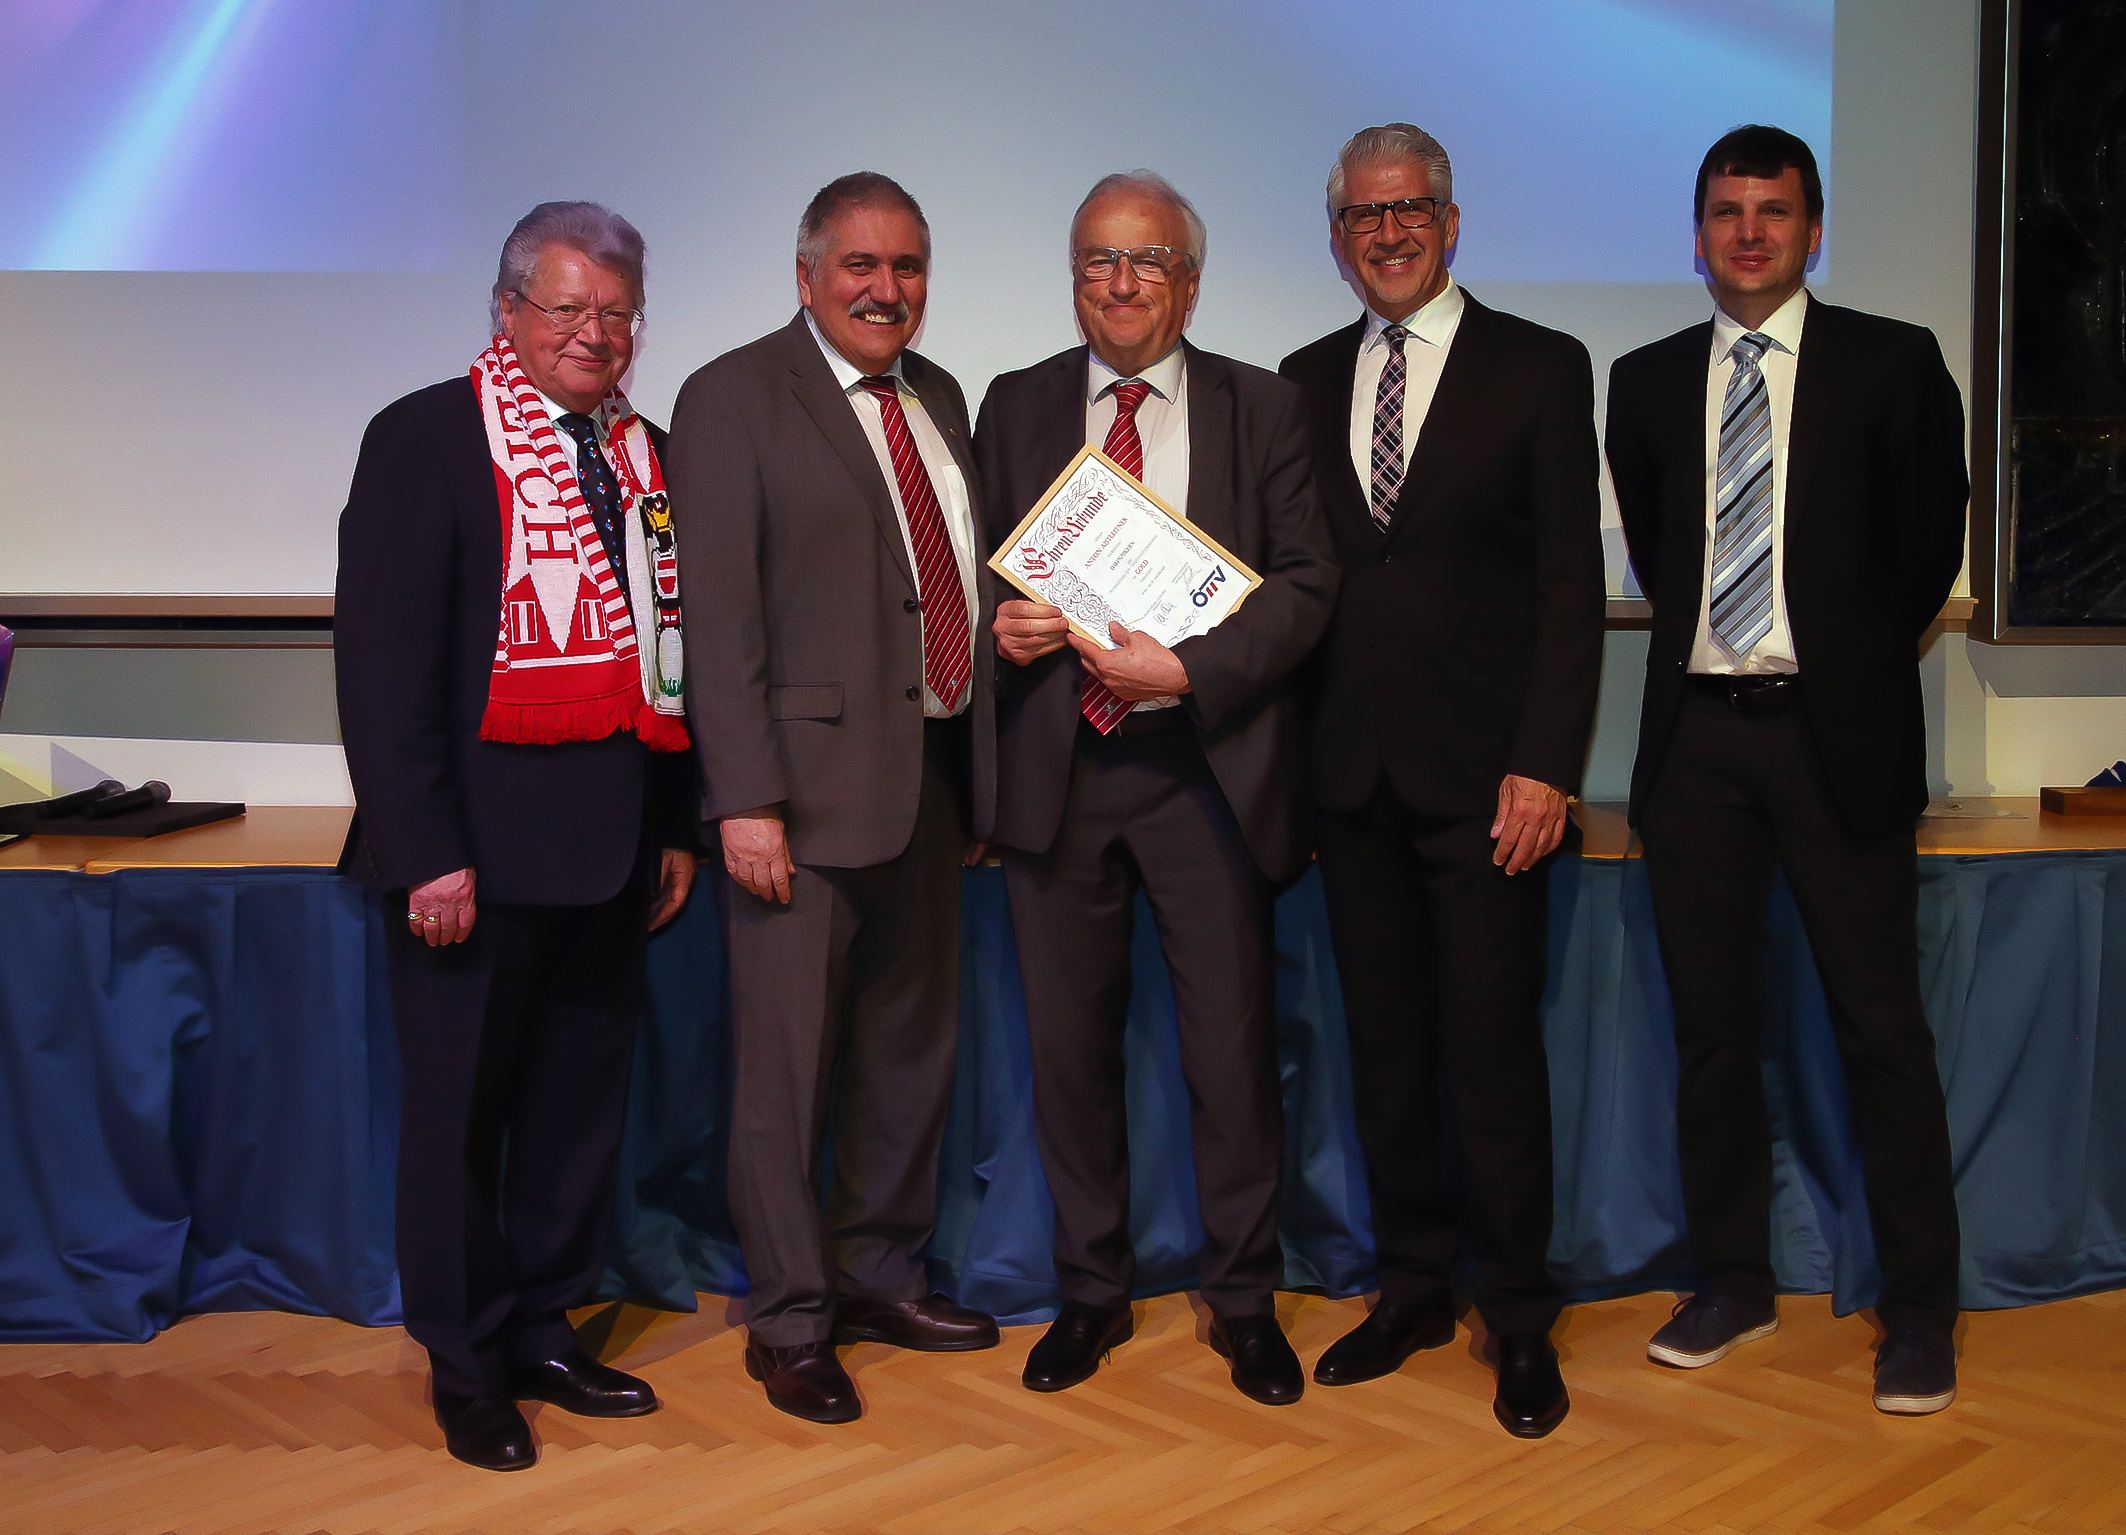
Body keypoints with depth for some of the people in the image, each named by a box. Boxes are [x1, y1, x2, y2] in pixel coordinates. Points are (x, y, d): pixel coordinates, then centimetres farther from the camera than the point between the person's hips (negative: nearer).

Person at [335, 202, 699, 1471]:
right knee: (462, 1104, 6)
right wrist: (425, 851, -16)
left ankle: (546, 1332, 30)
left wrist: (678, 826, 11)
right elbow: (381, 658, -11)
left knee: (584, 1096, 14)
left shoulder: (647, 455, 12)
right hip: (482, 844, -6)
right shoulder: (428, 439, -6)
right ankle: (467, 1366, 22)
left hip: (612, 845, 6)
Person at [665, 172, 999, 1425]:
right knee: (789, 1066, 2)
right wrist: (745, 801, -19)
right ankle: (790, 1322, 18)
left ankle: (881, 1274, 34)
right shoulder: (734, 398, -6)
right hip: (808, 779, -7)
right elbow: (720, 614, -12)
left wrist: (983, 769, 13)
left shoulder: (940, 397, 15)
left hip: (934, 772, 7)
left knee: (916, 1045, 17)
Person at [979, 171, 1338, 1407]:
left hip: (1209, 768, -1)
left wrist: (1188, 669, -16)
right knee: (1071, 1045, 9)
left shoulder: (1264, 409, 5)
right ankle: (1093, 1291, 27)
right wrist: (997, 625, -9)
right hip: (1058, 769, 2)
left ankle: (1246, 1301, 23)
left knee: (1236, 1046, 4)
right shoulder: (1016, 406, 11)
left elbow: (1307, 583, -2)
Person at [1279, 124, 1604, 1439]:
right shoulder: (1307, 382, 13)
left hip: (1485, 775, -4)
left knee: (1495, 1051, 0)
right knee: (1385, 1047, 11)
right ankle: (1414, 1289, 25)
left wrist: (1545, 767, -11)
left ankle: (1521, 1318, 15)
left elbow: (1572, 582, -4)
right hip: (1353, 774, 4)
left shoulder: (1541, 368, 1)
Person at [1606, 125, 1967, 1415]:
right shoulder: (1647, 381, 10)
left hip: (1838, 732, -3)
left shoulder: (1893, 362, 1)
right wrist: (1708, 645, 12)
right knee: (1712, 1023, 9)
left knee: (1883, 1025, 0)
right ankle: (1734, 1282, 23)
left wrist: (1857, 663, 12)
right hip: (1696, 736, 3)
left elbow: (1932, 541, 7)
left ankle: (1921, 1310, 13)